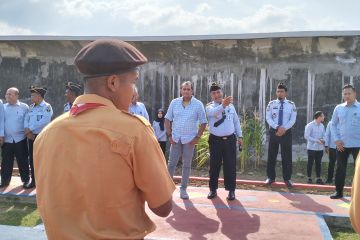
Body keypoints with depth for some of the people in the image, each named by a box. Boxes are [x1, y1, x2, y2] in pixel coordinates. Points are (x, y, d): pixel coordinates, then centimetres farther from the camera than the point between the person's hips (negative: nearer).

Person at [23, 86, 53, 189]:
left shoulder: (47, 107, -6)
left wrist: (30, 129, -13)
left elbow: (44, 121, -18)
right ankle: (33, 181, 20)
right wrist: (27, 132, -10)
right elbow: (26, 120, 8)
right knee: (32, 159, 10)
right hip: (31, 137, 7)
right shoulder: (31, 107, 15)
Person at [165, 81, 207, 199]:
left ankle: (183, 189, 16)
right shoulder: (174, 102, 2)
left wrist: (197, 137, -6)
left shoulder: (198, 104, -3)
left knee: (187, 165, 7)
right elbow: (167, 119, 6)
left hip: (189, 140, -1)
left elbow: (203, 122, 1)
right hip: (175, 139, 1)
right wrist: (169, 135, -2)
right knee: (171, 163, 4)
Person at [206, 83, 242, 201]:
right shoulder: (210, 106, -4)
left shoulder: (230, 105, 8)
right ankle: (213, 189, 20)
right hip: (215, 140, -2)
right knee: (214, 165, 6)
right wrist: (223, 105, -48)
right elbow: (212, 112, -30)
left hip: (230, 139, 2)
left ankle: (231, 190, 14)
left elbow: (236, 121, 15)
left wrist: (239, 135, 12)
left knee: (230, 165, 4)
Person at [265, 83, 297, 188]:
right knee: (271, 155, 5)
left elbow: (293, 119, -4)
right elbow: (268, 118, -4)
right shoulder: (271, 104, 3)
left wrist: (284, 128, -17)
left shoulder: (291, 105, 3)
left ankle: (287, 178, 14)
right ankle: (271, 177, 16)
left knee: (287, 156, 4)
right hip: (273, 131, 1)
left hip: (286, 132, -1)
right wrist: (277, 127, -17)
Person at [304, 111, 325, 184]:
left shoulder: (322, 126, 9)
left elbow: (324, 135, 14)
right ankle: (309, 178, 10)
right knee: (310, 163, 2)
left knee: (318, 163, 7)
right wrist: (316, 140, -20)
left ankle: (318, 178, 12)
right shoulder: (310, 125, -9)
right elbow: (306, 136, -13)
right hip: (311, 148, -5)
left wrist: (323, 140, -9)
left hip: (320, 148, 5)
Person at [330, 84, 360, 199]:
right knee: (340, 168, 9)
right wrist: (337, 140, 0)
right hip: (342, 144, 3)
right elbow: (333, 124, 10)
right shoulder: (338, 108, 5)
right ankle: (338, 191, 20)